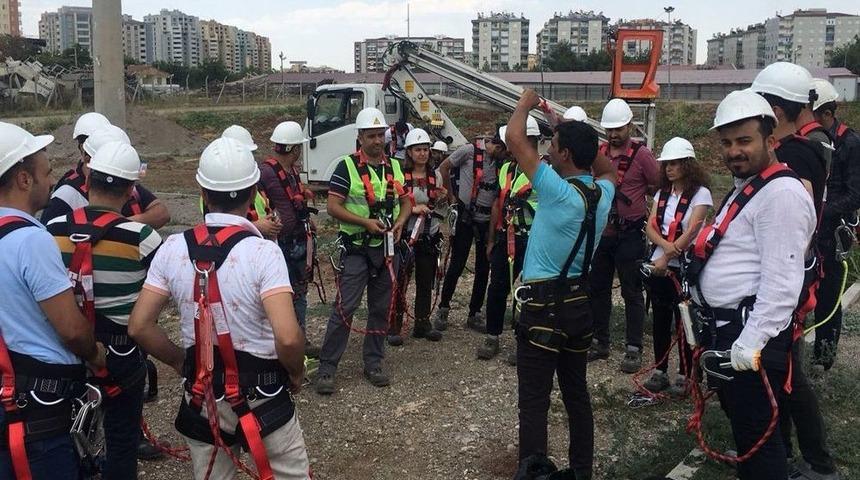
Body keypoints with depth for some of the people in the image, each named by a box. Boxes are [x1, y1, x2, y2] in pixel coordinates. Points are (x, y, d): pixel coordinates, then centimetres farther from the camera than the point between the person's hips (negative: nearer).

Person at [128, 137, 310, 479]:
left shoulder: (173, 249, -6)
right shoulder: (263, 252, -20)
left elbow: (139, 327, -4)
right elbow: (288, 337, -27)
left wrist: (180, 362, 11)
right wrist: (296, 374, -7)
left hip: (202, 399, 4)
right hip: (263, 397, -4)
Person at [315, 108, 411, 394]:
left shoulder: (394, 166, 10)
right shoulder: (347, 167, -7)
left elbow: (406, 202, 17)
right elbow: (333, 207, -11)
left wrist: (400, 221, -4)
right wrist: (365, 222, -21)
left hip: (387, 248, 5)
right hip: (356, 249, -5)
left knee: (381, 308, 11)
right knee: (344, 308, -7)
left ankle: (373, 363, 23)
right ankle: (327, 367, 2)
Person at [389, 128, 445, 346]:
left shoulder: (435, 177, 10)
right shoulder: (400, 176, -6)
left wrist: (441, 198, 0)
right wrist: (412, 209, -20)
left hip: (430, 236, 5)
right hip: (406, 235, -5)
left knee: (426, 283, 11)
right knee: (400, 282, -3)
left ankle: (423, 324, 23)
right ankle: (394, 327, 5)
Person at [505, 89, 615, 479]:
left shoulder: (560, 192, -18)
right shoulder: (603, 194, 2)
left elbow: (515, 138, -16)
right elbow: (607, 167, 27)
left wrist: (526, 102, 3)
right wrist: (570, 126, 22)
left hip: (544, 305, -8)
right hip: (579, 302, 8)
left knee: (534, 401, -2)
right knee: (576, 393, 17)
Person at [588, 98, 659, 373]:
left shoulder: (641, 154, -9)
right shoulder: (599, 153, 5)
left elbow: (659, 188, -3)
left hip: (629, 234, -5)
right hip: (602, 232, 5)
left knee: (632, 292, 2)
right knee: (598, 288, 13)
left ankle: (634, 349, 10)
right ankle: (600, 342, 26)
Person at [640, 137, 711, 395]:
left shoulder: (700, 193, -7)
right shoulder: (662, 193, 11)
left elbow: (690, 231, -15)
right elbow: (650, 227, 2)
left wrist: (667, 259, -19)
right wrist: (665, 244, -17)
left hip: (683, 267, -5)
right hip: (658, 265, 6)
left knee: (683, 321, 2)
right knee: (660, 320, 11)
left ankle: (684, 375, 13)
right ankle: (660, 372, 20)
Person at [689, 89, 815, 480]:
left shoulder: (781, 192, -17)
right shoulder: (745, 187, 17)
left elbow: (781, 281, -24)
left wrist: (752, 341, -26)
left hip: (750, 337, -10)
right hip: (725, 330, 10)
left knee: (756, 433, -1)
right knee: (742, 424, 22)